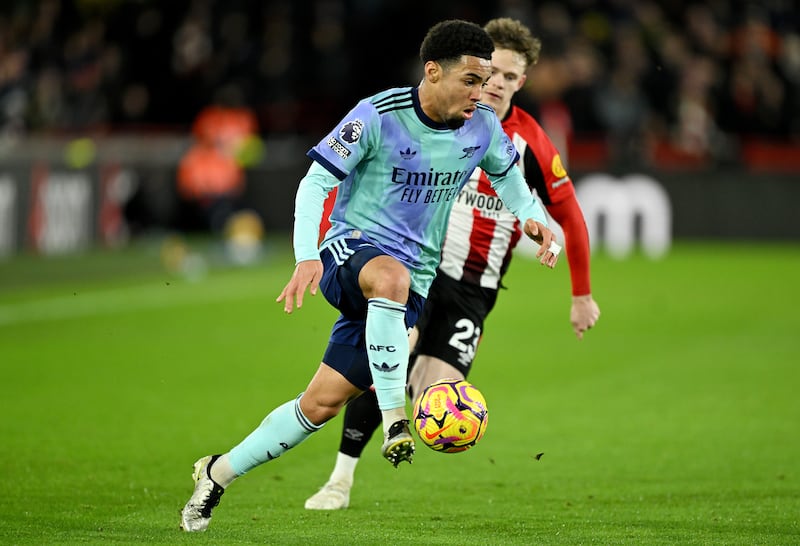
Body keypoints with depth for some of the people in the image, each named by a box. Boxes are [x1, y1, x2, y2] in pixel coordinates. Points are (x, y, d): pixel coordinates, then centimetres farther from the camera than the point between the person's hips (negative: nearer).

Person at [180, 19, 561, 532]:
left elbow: (507, 174, 21)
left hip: (412, 285, 4)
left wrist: (534, 218, 0)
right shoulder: (379, 116, -14)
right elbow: (316, 182, -11)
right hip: (353, 247, -4)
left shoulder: (483, 128, 0)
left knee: (322, 404, -1)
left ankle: (219, 472, 16)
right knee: (390, 275, -42)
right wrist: (307, 257, -25)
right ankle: (394, 419, -37)